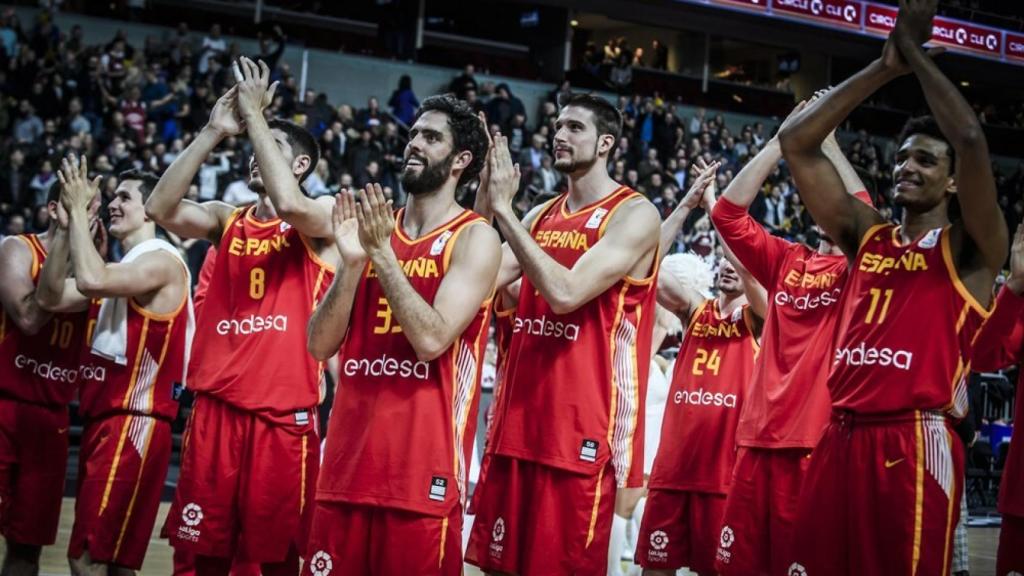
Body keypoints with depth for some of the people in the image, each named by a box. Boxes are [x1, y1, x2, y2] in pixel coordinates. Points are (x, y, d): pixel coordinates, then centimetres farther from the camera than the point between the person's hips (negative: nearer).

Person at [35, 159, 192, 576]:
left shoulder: (161, 260, -10)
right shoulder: (120, 267, 19)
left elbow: (91, 281, -27)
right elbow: (50, 298, 9)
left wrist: (79, 209, -16)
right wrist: (66, 224, 4)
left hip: (134, 423, -10)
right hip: (102, 419, 10)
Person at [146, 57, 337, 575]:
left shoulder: (323, 218, 0)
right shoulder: (227, 219, 13)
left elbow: (288, 205, -23)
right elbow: (159, 208, -4)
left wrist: (254, 114, -15)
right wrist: (214, 131, -8)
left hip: (283, 414, -4)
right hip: (215, 408, 4)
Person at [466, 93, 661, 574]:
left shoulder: (634, 214, -8)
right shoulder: (541, 215, 15)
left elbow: (565, 293, -20)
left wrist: (504, 209, -18)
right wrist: (488, 201, -2)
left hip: (581, 429, -7)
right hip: (520, 416, 7)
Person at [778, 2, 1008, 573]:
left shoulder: (970, 249, 4)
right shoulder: (867, 237, 17)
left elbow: (971, 139, -13)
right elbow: (797, 143, 11)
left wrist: (915, 52, -1)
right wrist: (886, 66, 8)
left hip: (916, 444, -5)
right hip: (841, 438, 5)